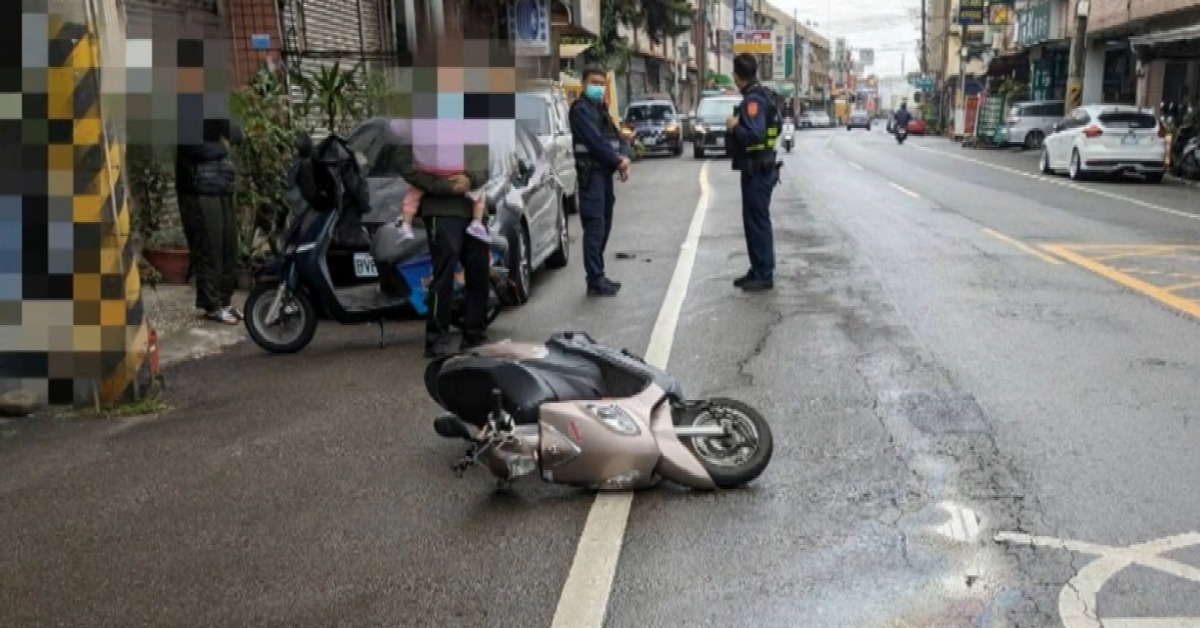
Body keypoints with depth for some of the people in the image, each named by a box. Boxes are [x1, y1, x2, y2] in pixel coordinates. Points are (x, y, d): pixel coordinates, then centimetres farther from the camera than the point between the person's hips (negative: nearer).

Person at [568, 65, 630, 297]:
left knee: (604, 226, 11)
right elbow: (595, 141, -18)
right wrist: (618, 161, -10)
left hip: (605, 173, 9)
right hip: (591, 173, -9)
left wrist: (624, 157, -6)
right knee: (595, 227, -11)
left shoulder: (601, 109, 20)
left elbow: (616, 137, 14)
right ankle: (595, 281, -11)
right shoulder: (581, 109, -8)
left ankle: (599, 276, 18)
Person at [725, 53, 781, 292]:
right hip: (760, 168, 10)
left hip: (757, 170, -10)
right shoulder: (761, 95, 12)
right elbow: (773, 128, 18)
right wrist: (739, 123, 13)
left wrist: (734, 127, -14)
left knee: (758, 222, -5)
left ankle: (765, 275, 0)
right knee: (754, 220, 15)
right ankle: (758, 271, 22)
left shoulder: (753, 100, -19)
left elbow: (754, 134, -30)